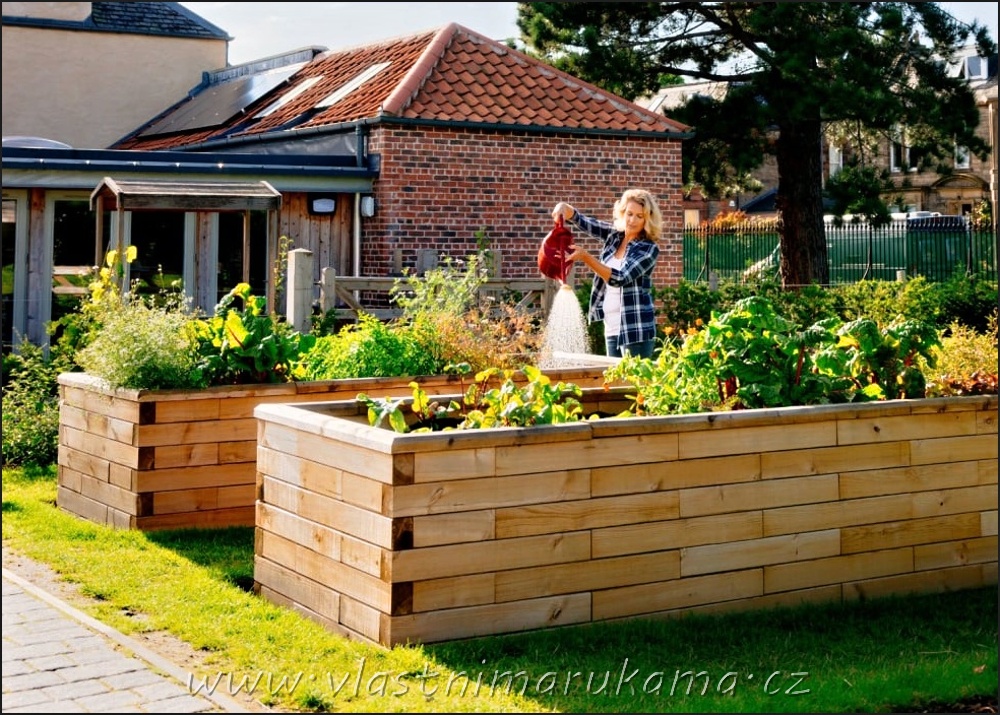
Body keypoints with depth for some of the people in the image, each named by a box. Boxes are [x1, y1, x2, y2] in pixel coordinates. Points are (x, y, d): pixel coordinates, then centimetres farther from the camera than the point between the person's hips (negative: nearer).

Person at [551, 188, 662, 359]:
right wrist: (565, 208, -21)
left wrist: (586, 256, -30)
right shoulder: (613, 235, 7)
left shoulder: (649, 249, -10)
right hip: (612, 327, 7)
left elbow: (619, 278, -21)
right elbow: (583, 221, 3)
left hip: (636, 329, -7)